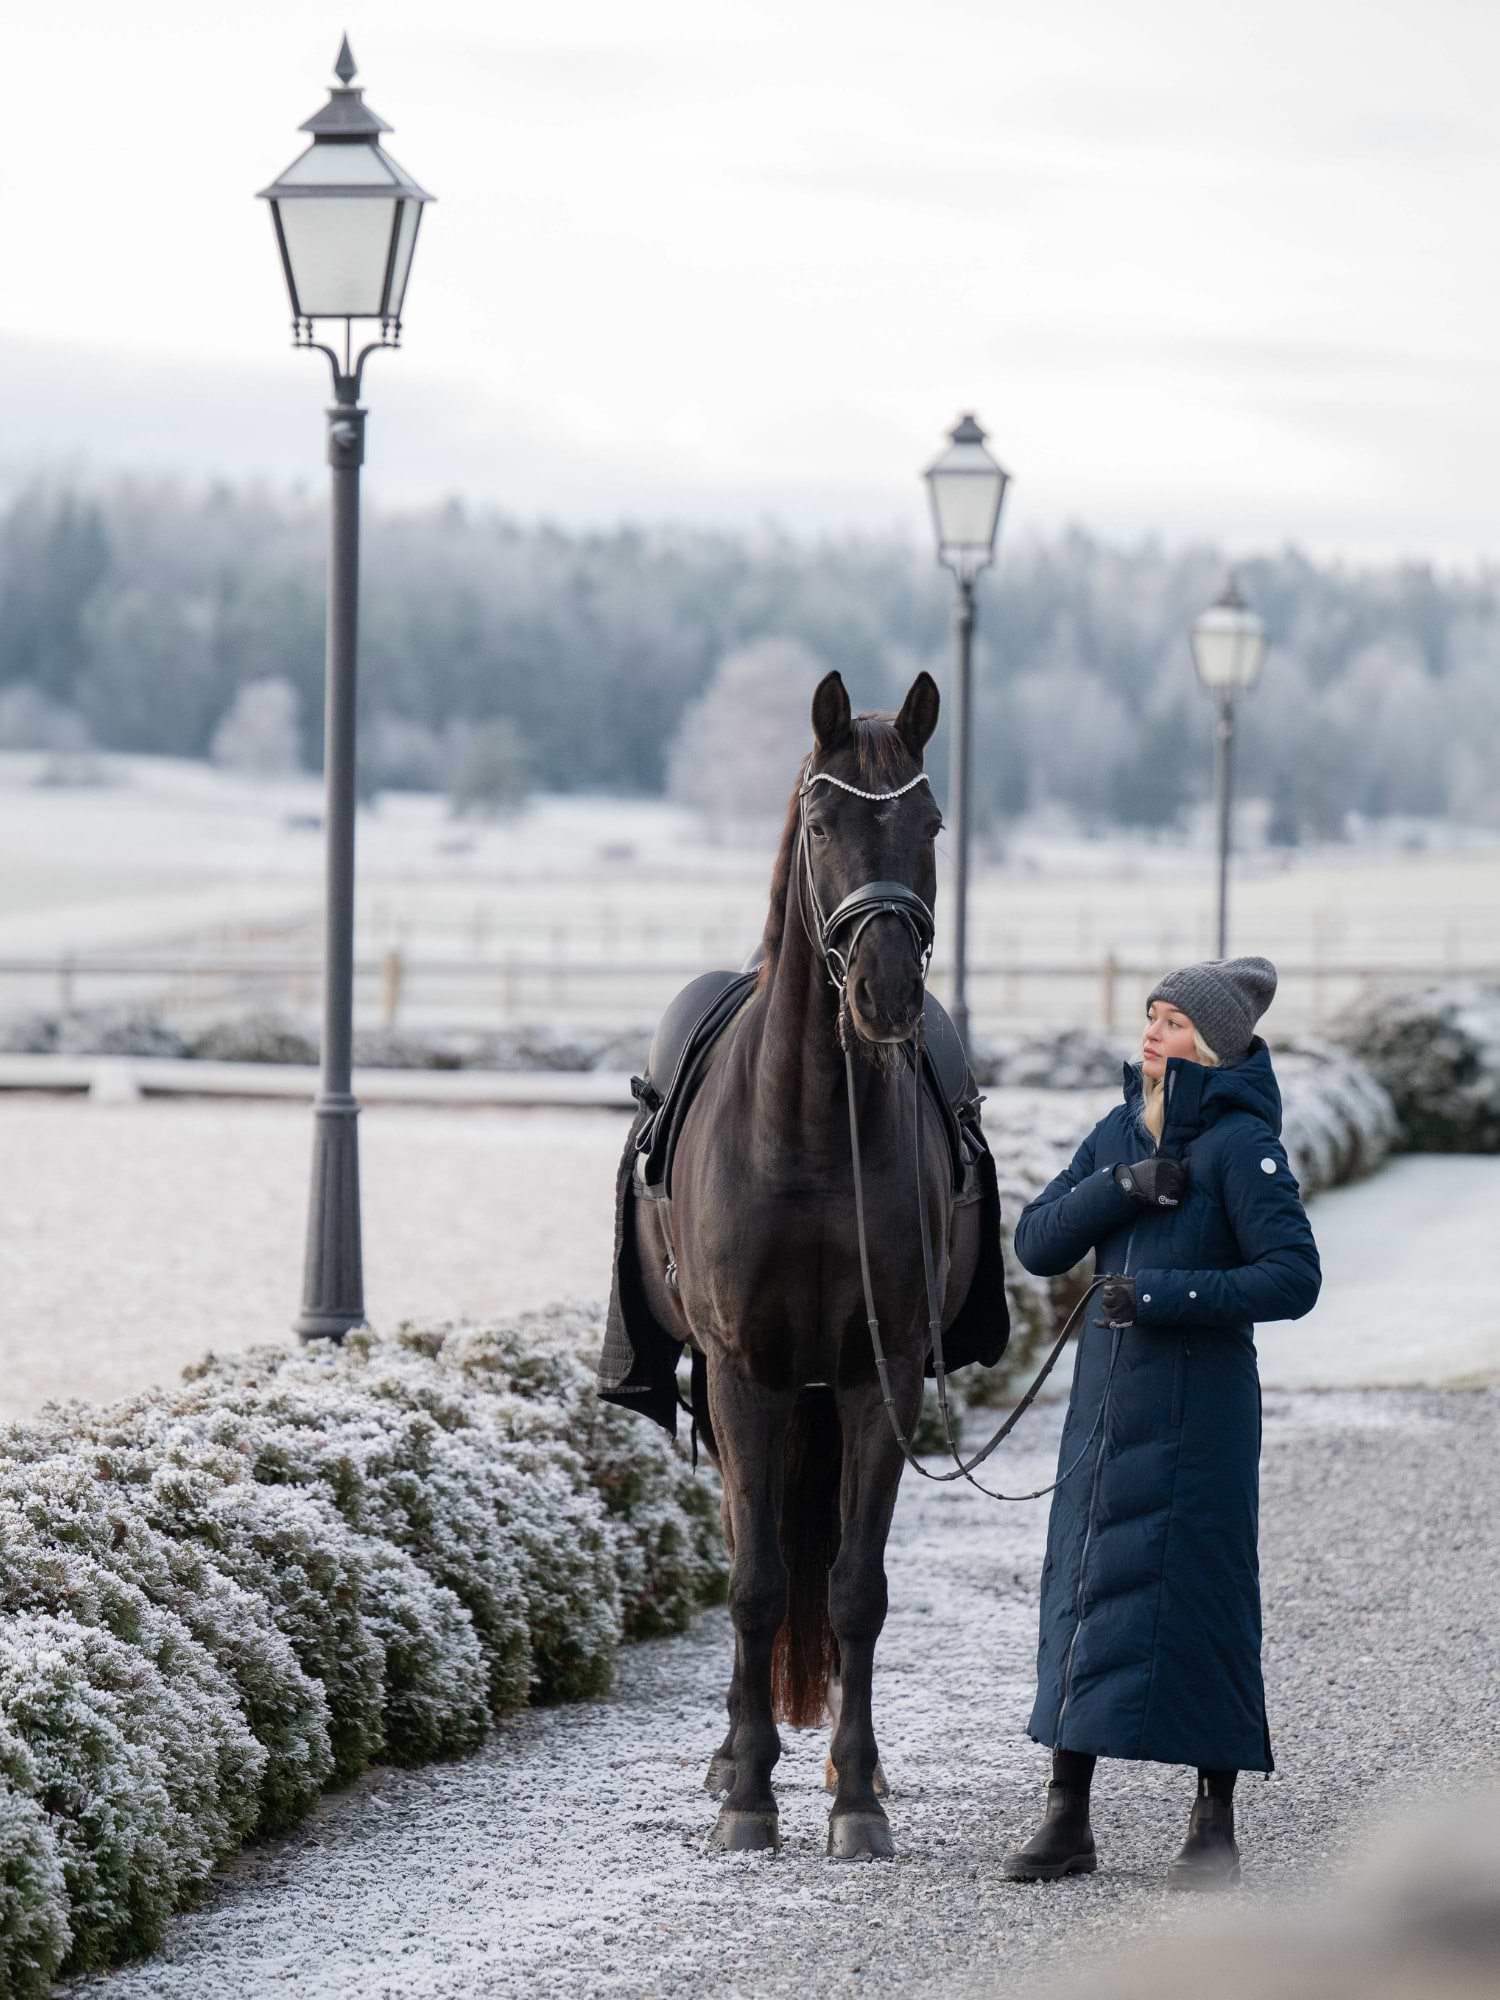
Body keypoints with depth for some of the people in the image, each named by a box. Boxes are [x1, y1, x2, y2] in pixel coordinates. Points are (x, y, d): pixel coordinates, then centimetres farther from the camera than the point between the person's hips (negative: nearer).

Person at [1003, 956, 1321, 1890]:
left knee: (1195, 1596, -2)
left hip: (1198, 1411, -7)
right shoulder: (1120, 1132, 9)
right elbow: (1038, 1244, 3)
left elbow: (1293, 1279, -17)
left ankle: (1216, 1823, 8)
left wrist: (1165, 1294, -22)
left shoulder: (1241, 1144, -10)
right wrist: (1122, 1186, -12)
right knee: (1079, 1588, 8)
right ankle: (1068, 1818, 15)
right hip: (1105, 1401, 7)